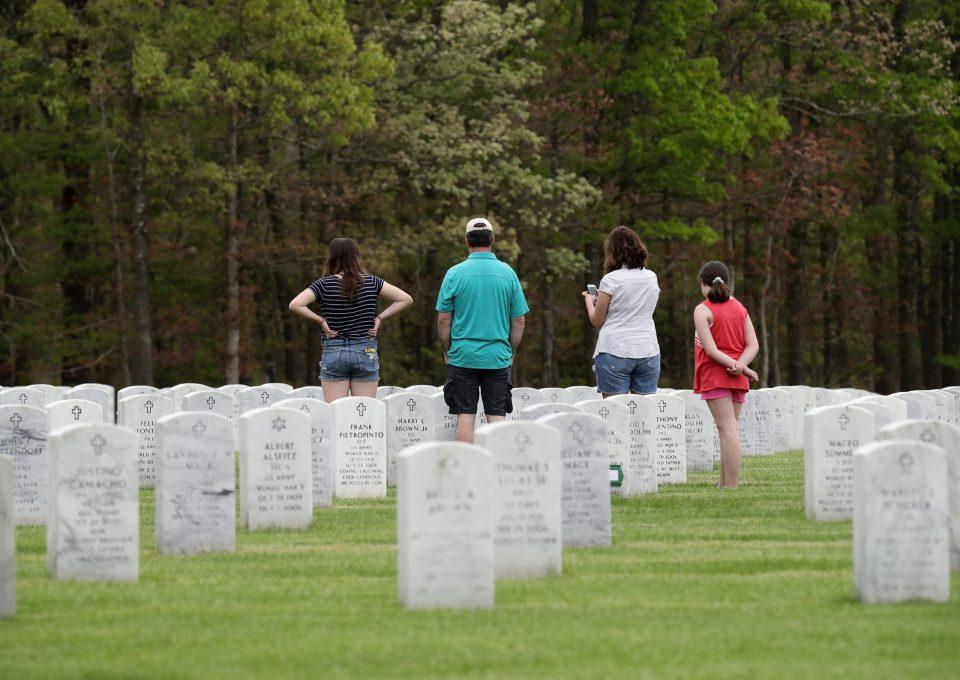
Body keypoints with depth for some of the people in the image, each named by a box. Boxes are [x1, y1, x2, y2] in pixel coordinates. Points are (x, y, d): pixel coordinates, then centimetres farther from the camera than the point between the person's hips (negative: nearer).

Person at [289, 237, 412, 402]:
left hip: (334, 353, -2)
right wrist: (379, 318, 2)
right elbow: (406, 299, 1)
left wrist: (321, 321, -6)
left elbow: (295, 305, -15)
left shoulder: (324, 285, -5)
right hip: (366, 352, 2)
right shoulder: (371, 282, 1)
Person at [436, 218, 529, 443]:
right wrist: (511, 352, 16)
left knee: (465, 416, 1)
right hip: (498, 357, 1)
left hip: (463, 356, -1)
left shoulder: (455, 274, -4)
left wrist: (447, 351, 10)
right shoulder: (507, 273, 1)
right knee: (497, 416, 4)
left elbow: (443, 319, -2)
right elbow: (519, 321, 4)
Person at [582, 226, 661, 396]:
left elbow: (597, 321, -1)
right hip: (648, 352, 4)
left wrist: (589, 301, 19)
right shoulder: (652, 278, 7)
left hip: (615, 352, -4)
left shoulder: (611, 280, -6)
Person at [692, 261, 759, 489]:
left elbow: (710, 349, -14)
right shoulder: (740, 308, 12)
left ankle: (732, 486, -17)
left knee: (727, 430, -12)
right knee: (729, 430, 12)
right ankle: (724, 483, 16)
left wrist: (736, 365, -12)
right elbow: (753, 345, 4)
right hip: (738, 379, 6)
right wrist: (740, 364, -9)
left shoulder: (702, 311, -6)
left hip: (715, 375, -6)